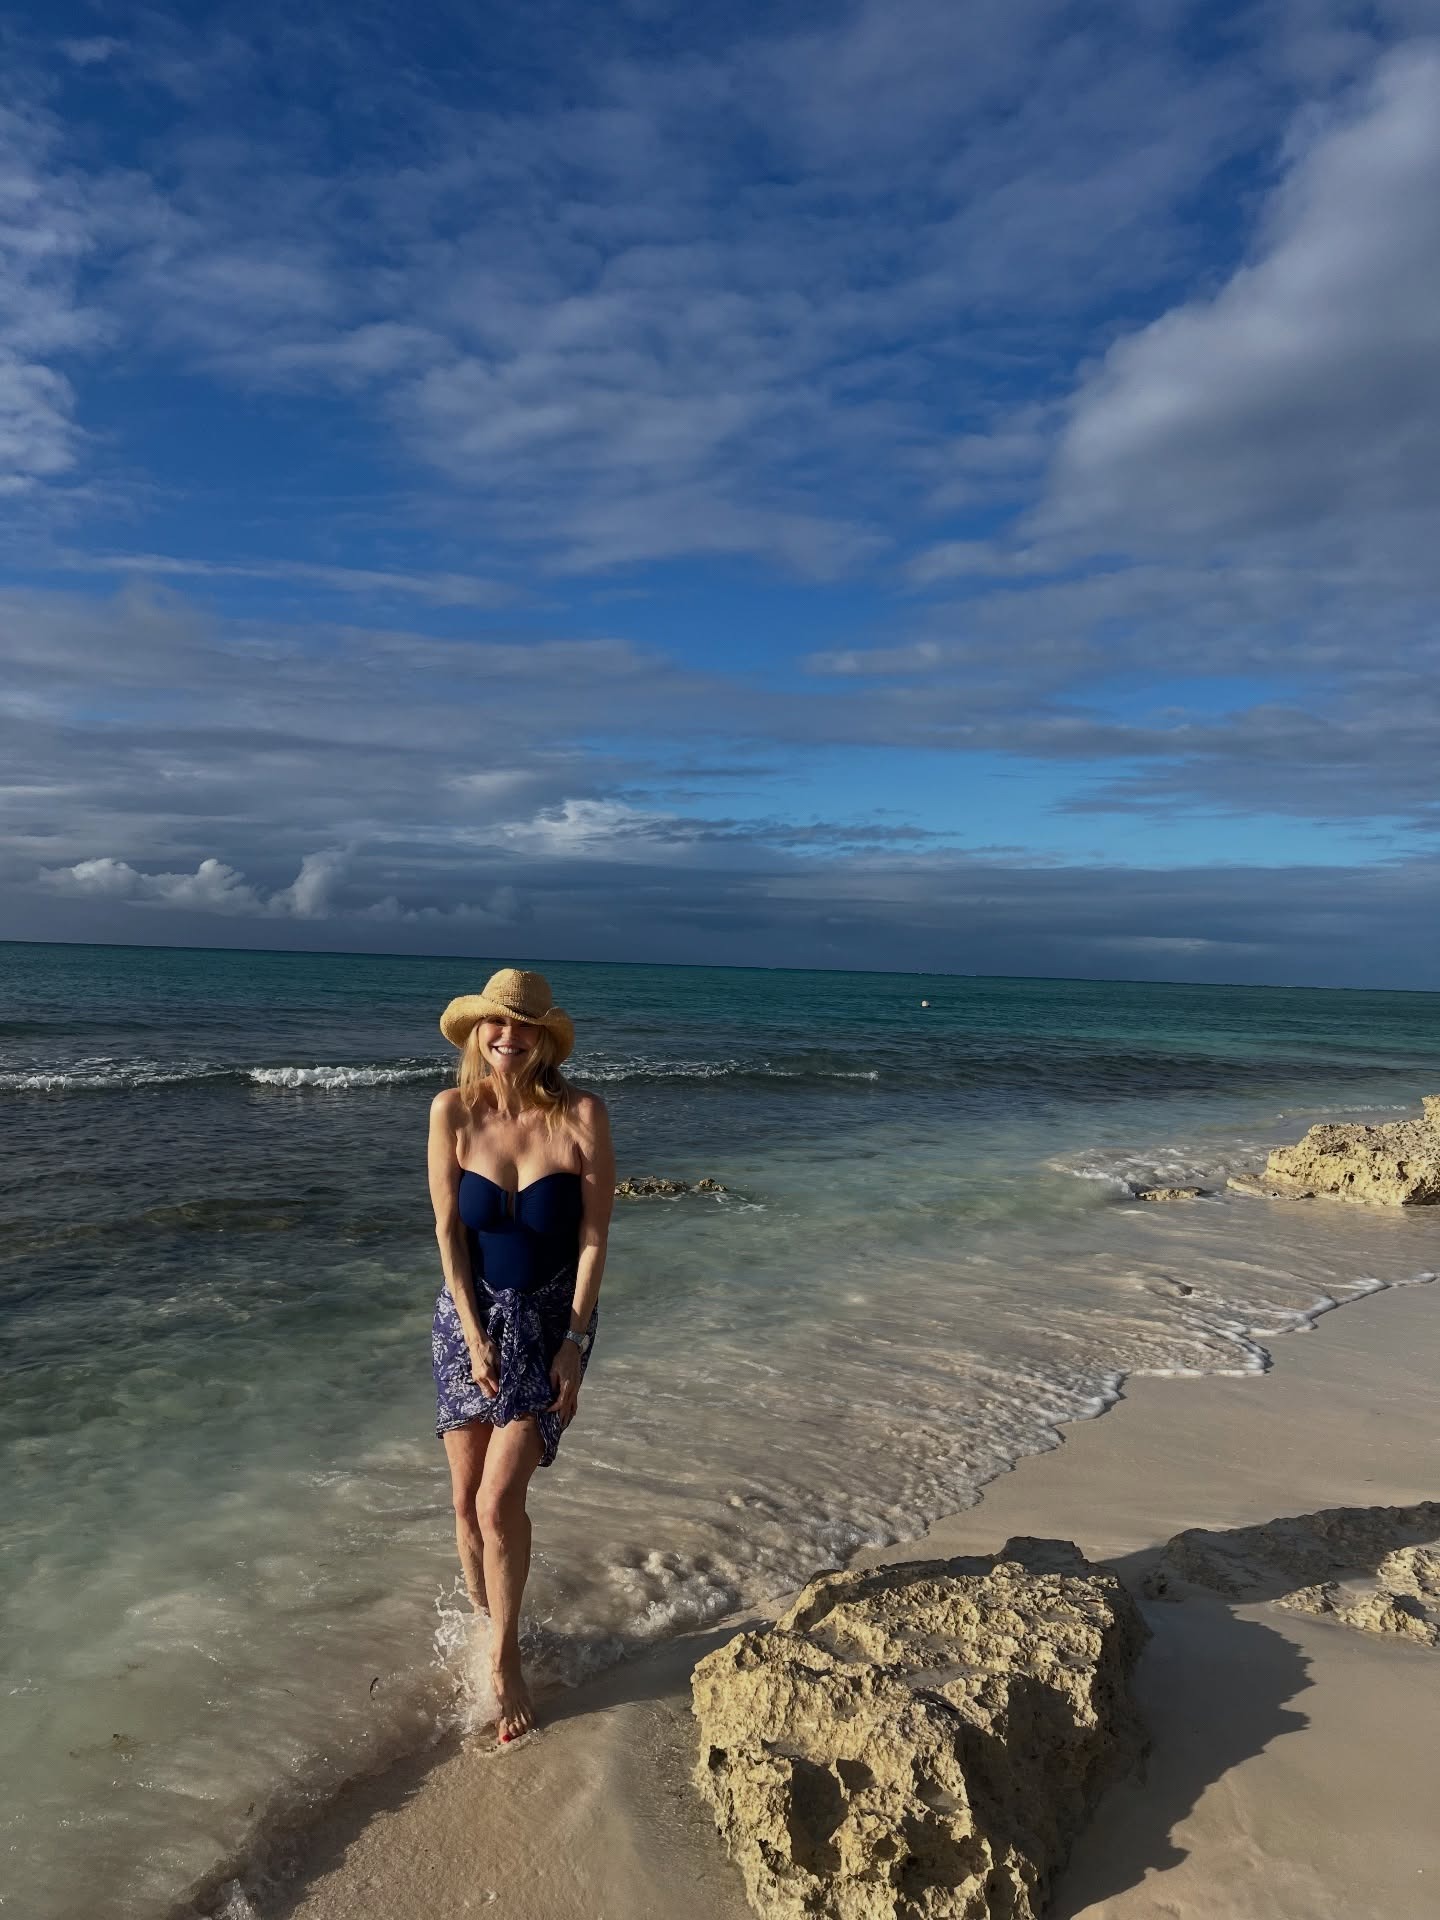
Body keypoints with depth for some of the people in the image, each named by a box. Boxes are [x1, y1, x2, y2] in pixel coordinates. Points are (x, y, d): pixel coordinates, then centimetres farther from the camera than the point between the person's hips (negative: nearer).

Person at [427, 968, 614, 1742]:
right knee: (466, 1498, 9)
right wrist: (474, 1334, -9)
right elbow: (447, 1227, -7)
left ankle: (506, 1658, 16)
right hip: (469, 1314, 3)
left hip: (550, 1318, -2)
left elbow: (593, 1236, -12)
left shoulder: (581, 1115, -16)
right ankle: (484, 1628, 35)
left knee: (500, 1498, -8)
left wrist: (574, 1342, -13)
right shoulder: (453, 1111, -10)